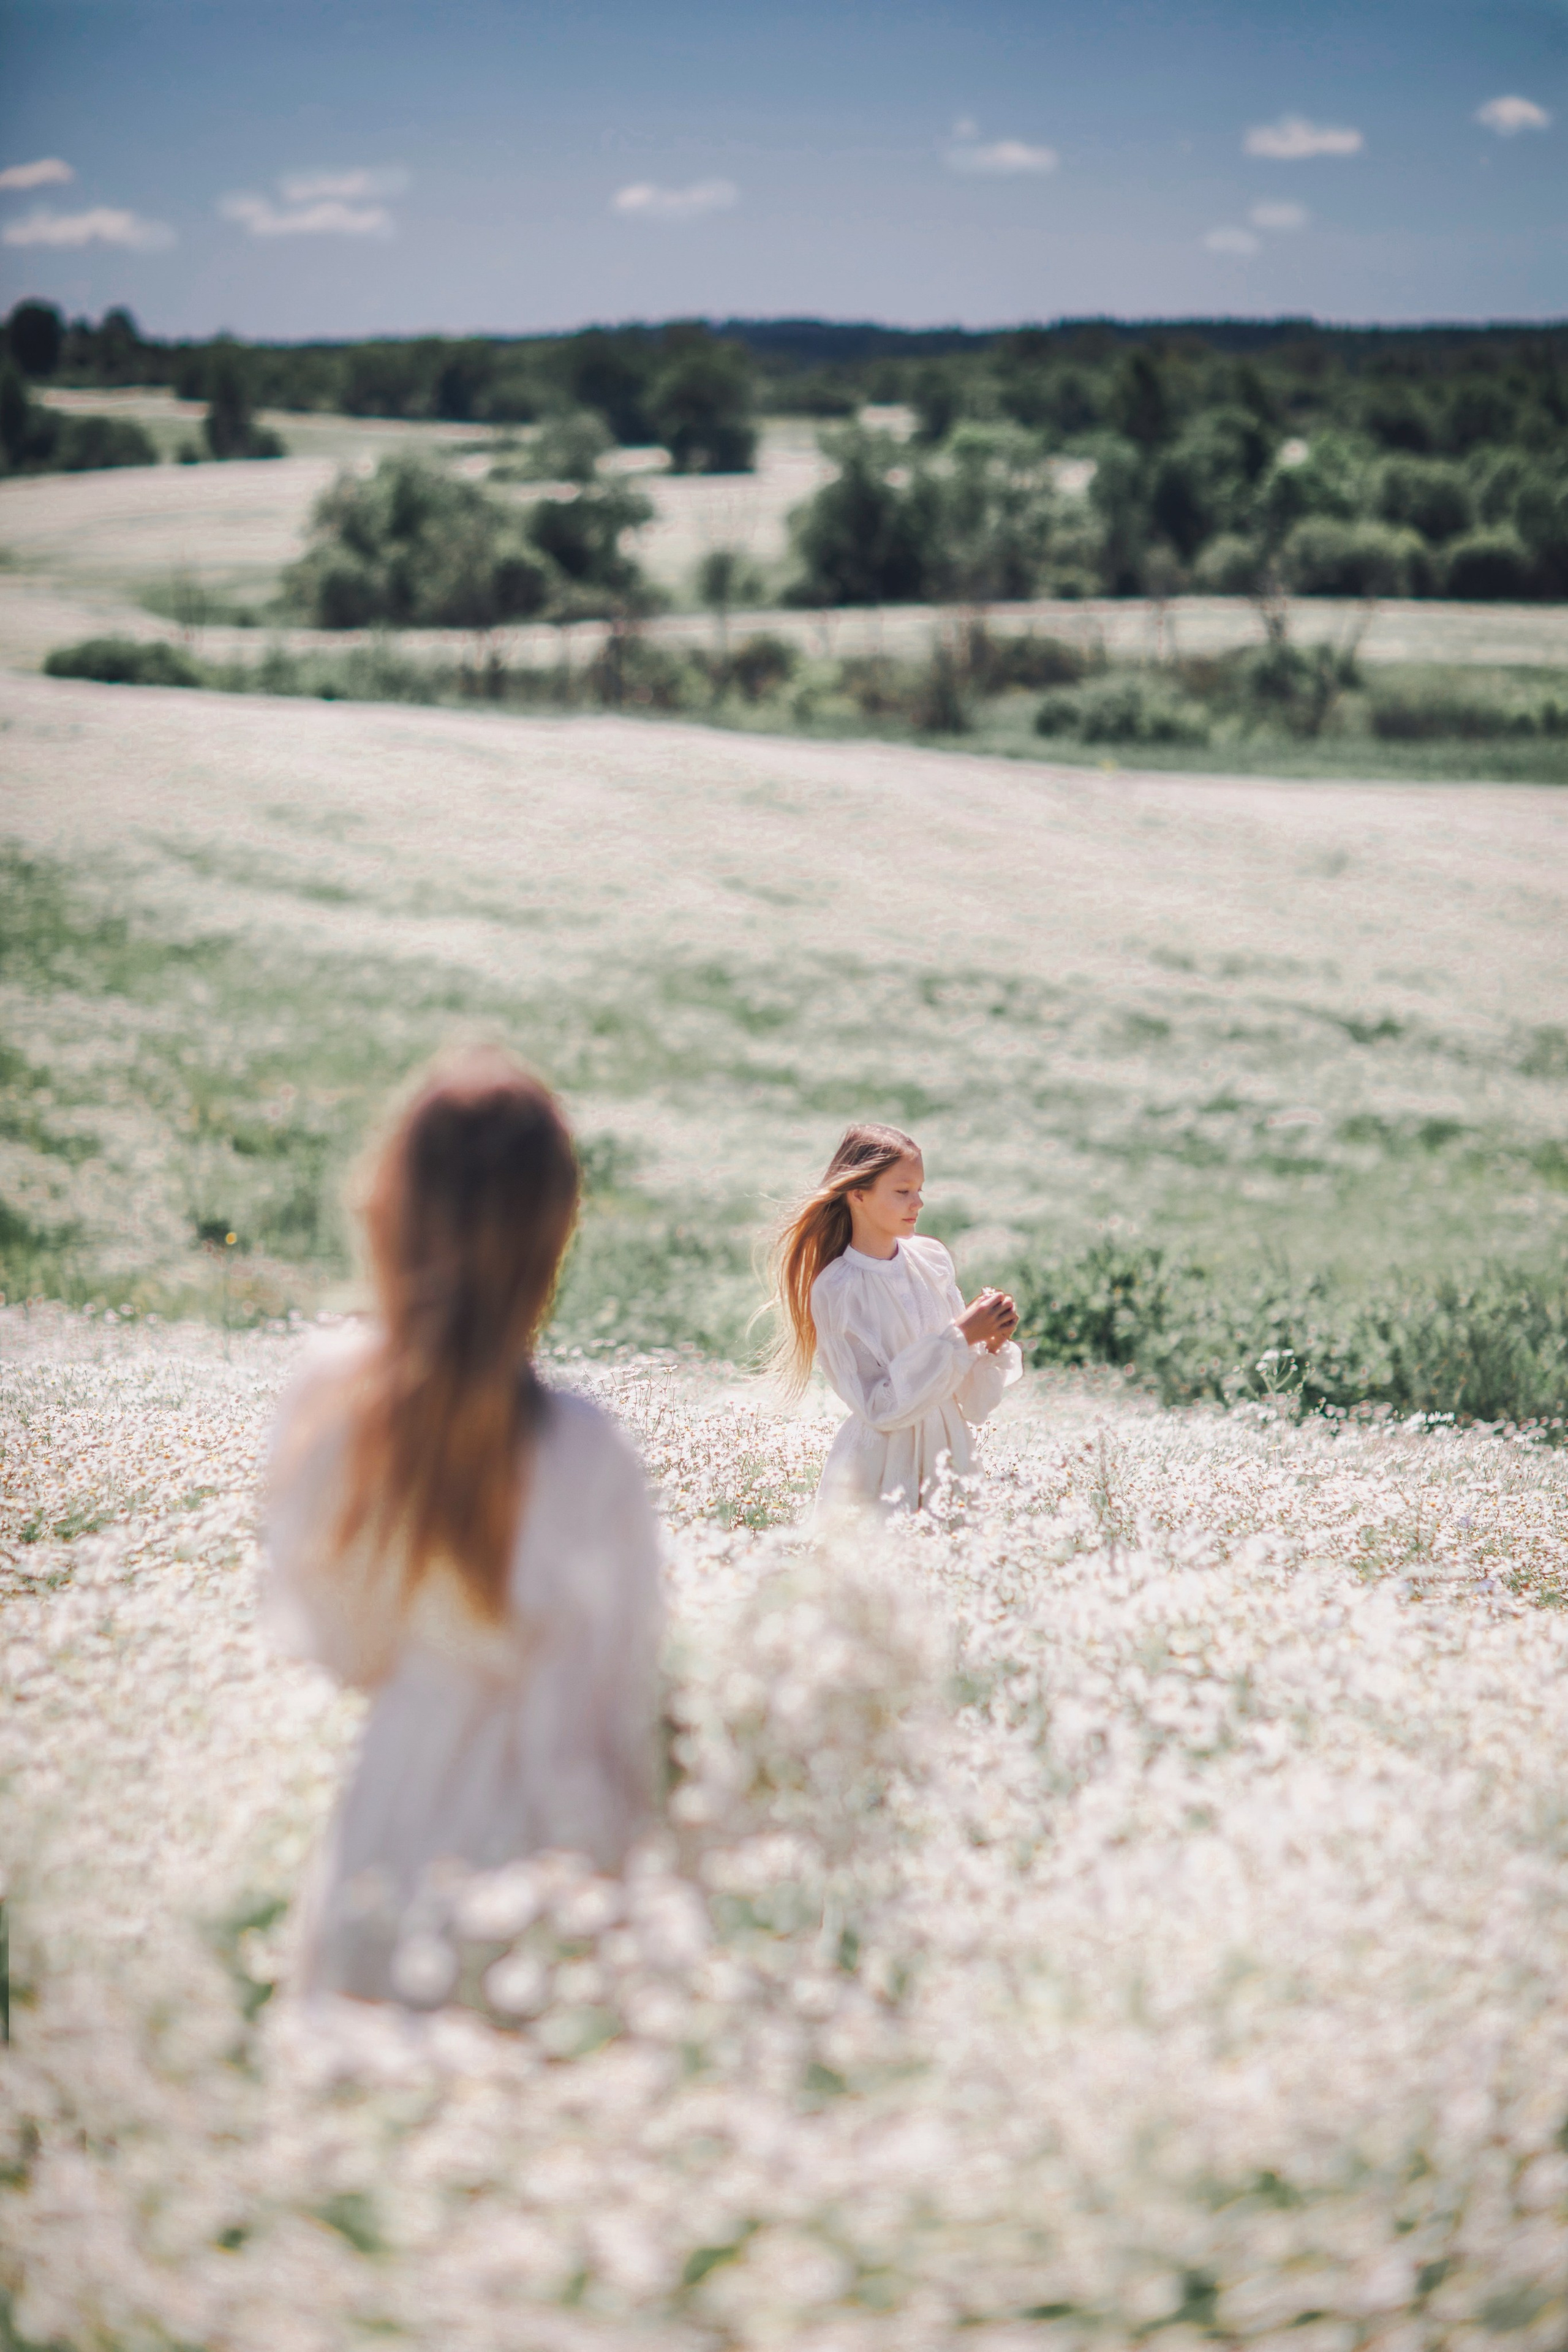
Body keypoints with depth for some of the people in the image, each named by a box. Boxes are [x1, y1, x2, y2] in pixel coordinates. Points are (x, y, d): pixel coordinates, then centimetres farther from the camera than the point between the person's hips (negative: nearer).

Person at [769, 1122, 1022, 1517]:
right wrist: (959, 1337, -20)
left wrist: (993, 1344, -13)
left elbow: (973, 1401, 6)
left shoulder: (932, 1259, 3)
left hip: (949, 1456, 5)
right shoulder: (835, 1290, -11)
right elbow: (880, 1408, -19)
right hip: (879, 1480, -5)